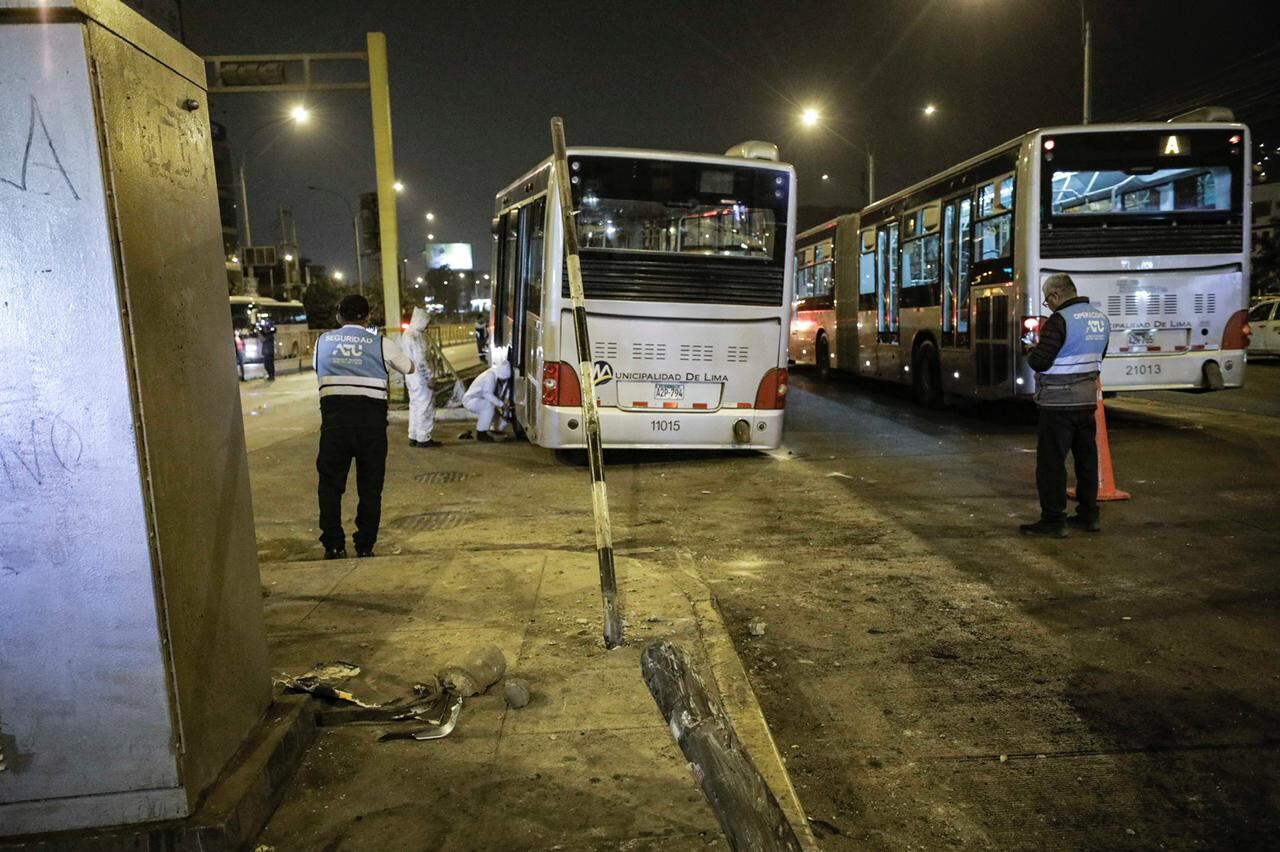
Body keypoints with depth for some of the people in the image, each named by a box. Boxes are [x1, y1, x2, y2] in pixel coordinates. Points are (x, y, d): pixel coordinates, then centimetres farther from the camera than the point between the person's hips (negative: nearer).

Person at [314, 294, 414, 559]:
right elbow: (410, 368, 19)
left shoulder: (323, 341, 9)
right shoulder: (382, 344, 4)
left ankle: (333, 546, 11)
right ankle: (365, 546, 11)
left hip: (335, 415, 1)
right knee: (370, 485, 9)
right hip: (371, 416, -1)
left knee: (330, 483, 11)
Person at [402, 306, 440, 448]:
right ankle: (423, 439, 1)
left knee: (415, 406, 16)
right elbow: (421, 360, -22)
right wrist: (430, 377, -17)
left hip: (411, 376, 10)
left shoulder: (407, 334, 13)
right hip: (420, 377, -10)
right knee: (425, 407, -2)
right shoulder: (417, 336, -18)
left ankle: (413, 437, 21)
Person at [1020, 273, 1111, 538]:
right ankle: (1089, 514, 24)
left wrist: (1031, 353, 1)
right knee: (1086, 457, 15)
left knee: (1051, 461, -2)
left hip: (1059, 403, -8)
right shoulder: (1101, 319, 10)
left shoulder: (1060, 321, -17)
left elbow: (1039, 362, -21)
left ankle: (1053, 520, 1)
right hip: (1087, 399, 8)